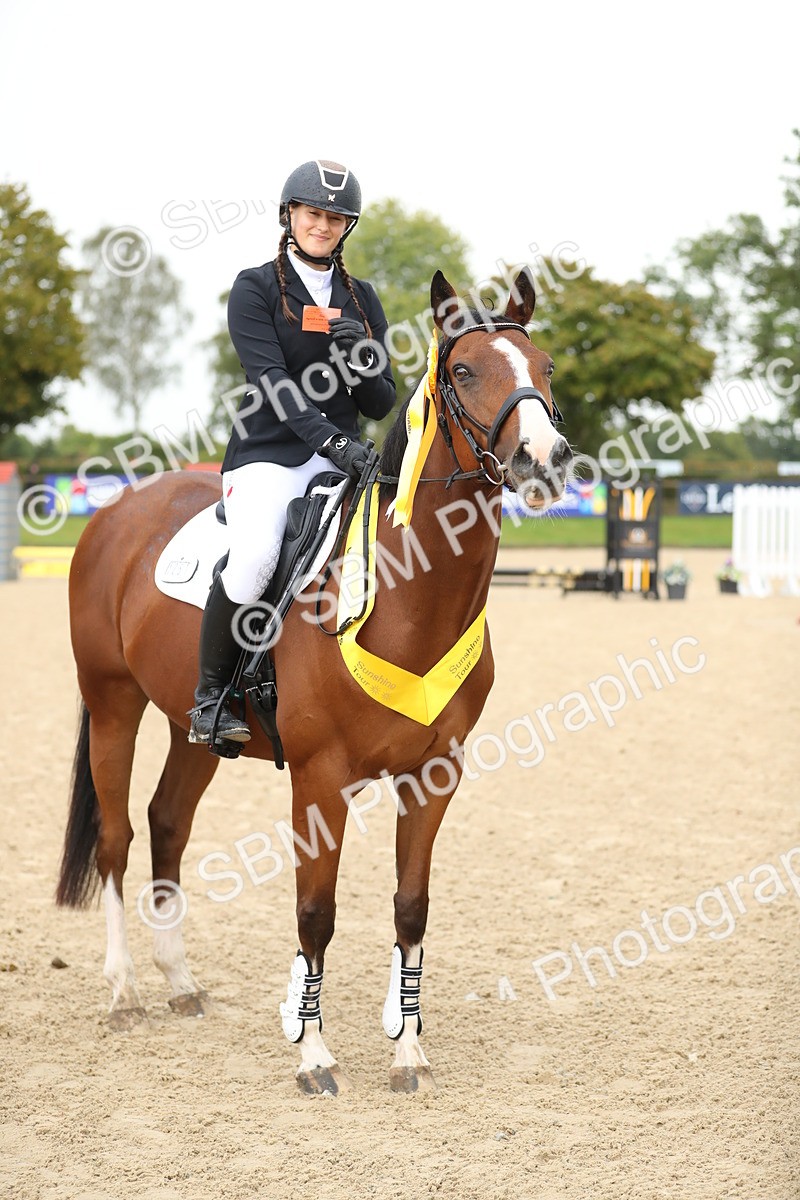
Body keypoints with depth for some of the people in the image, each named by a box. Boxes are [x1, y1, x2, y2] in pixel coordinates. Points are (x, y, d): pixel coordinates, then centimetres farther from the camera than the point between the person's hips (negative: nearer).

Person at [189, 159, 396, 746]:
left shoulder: (362, 300, 15)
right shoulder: (255, 289, 2)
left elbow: (380, 404, 12)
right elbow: (272, 382, -12)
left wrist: (361, 358, -10)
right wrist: (331, 439, -26)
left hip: (343, 455, 4)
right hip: (269, 455, -4)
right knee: (255, 555, -34)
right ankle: (211, 693, -13)